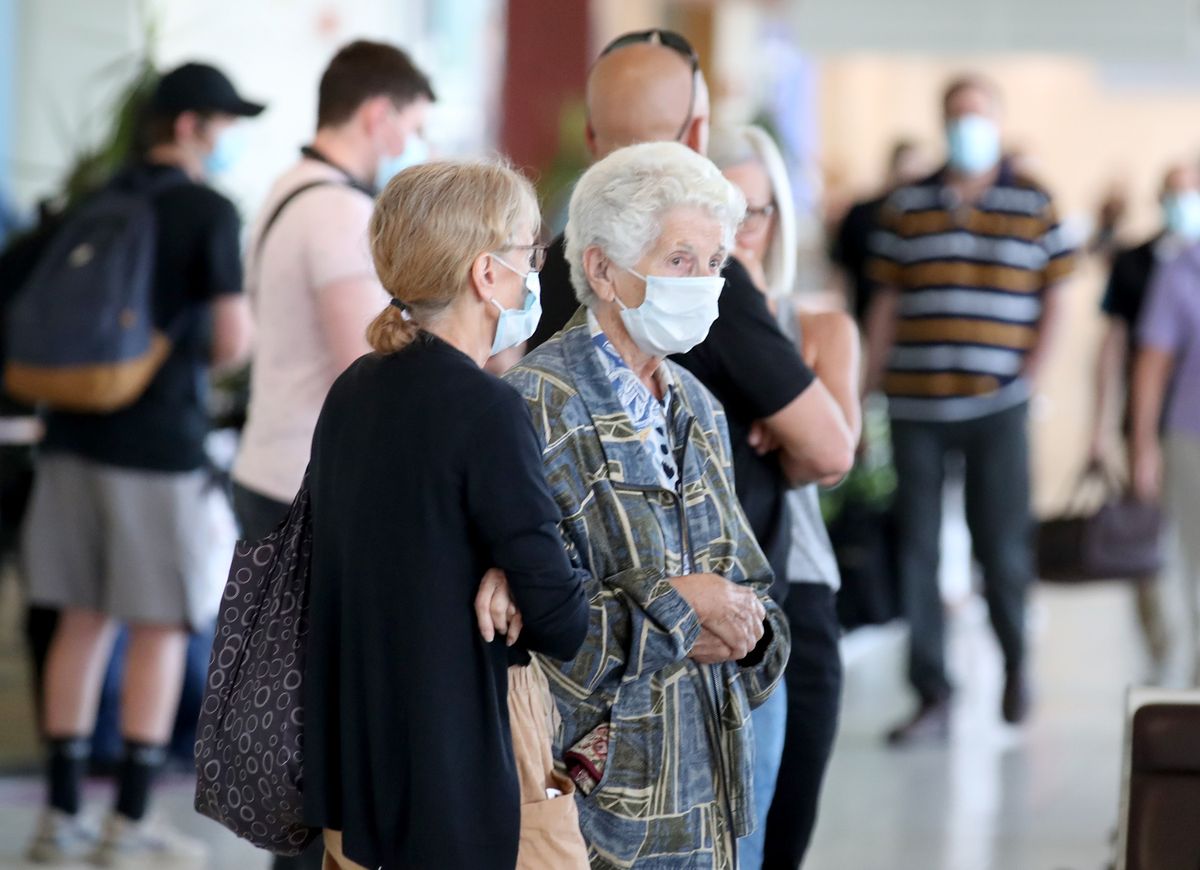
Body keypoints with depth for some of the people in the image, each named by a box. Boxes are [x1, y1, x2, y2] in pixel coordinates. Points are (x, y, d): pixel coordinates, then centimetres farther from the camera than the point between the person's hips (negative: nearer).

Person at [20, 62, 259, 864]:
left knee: (84, 620, 11)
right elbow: (234, 338, -15)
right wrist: (205, 359, 6)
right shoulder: (210, 212, -9)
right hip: (160, 443, -6)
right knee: (161, 630, 3)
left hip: (77, 436, 6)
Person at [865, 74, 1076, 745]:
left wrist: (1032, 374, -3)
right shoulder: (906, 207, 8)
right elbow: (887, 302, 9)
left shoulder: (1035, 206, 4)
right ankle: (934, 700, 6)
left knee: (1003, 549, 0)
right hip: (915, 406, 2)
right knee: (918, 553, 0)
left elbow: (1053, 298, 7)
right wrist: (867, 393, 6)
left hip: (998, 406, -1)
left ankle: (1016, 658, 29)